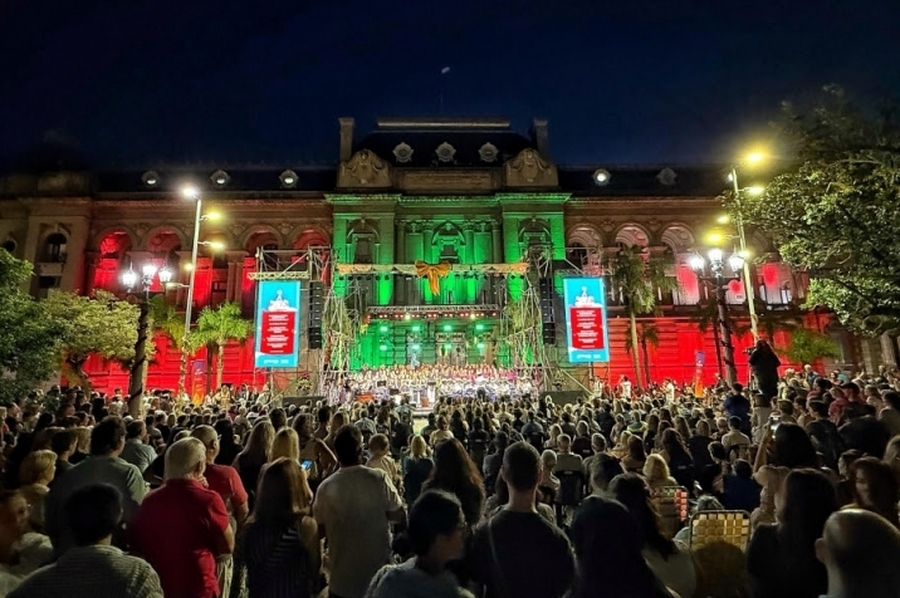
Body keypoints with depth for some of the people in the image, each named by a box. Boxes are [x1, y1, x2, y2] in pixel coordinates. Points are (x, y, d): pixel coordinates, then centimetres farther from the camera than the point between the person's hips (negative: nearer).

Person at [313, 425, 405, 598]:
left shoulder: (325, 487, -17)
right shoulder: (379, 478, -20)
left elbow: (320, 529, -1)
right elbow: (400, 517, -9)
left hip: (342, 578, 1)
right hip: (378, 571, 0)